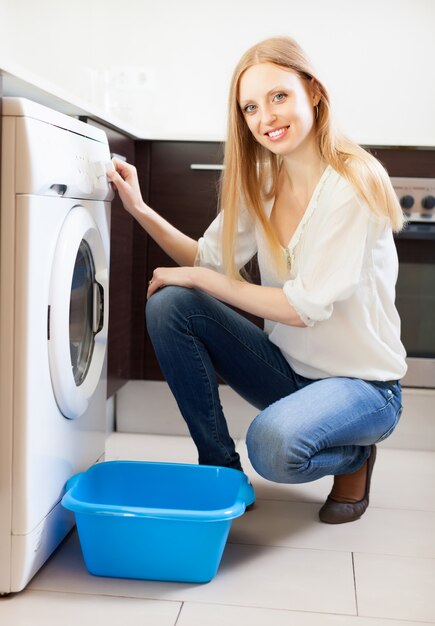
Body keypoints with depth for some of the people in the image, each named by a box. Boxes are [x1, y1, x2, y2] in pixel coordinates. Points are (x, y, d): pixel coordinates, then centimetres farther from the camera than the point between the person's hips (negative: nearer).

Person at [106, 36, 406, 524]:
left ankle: (354, 458, 3)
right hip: (287, 365, 6)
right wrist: (141, 210, -9)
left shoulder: (354, 183, -20)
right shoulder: (260, 181, 1)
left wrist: (200, 279, -16)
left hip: (361, 381, -6)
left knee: (274, 443, -36)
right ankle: (220, 470, 1)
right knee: (169, 303, -12)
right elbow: (211, 260, 1)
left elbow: (305, 308, -22)